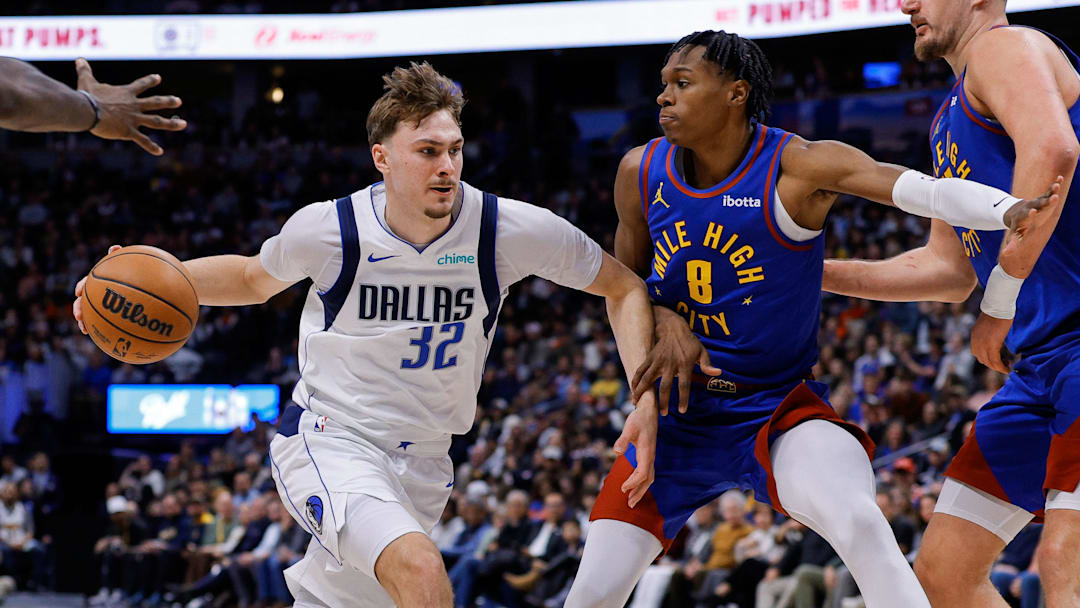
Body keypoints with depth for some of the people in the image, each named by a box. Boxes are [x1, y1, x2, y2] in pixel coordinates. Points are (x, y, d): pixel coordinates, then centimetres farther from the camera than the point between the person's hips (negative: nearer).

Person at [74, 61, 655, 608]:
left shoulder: (509, 229, -12)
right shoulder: (328, 229, -12)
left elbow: (623, 287, 1)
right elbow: (254, 277, 11)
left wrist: (646, 402, -12)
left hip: (420, 461, 4)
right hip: (327, 441, -4)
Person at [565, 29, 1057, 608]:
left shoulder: (797, 166, -16)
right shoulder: (641, 173, -4)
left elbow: (919, 187, -31)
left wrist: (1008, 209, -50)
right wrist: (663, 323, -11)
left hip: (778, 409, -3)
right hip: (678, 416, 4)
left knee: (859, 523, -33)